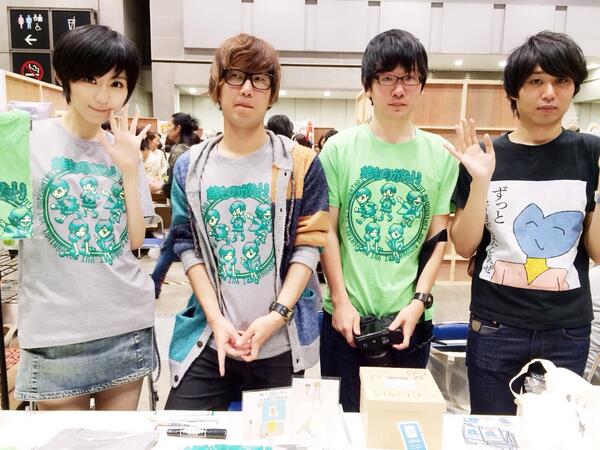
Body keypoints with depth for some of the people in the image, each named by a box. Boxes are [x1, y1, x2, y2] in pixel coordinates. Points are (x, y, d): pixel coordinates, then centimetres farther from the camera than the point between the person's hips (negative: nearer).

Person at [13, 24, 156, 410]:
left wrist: (130, 171, -7)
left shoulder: (126, 149, 7)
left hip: (129, 324, 4)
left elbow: (135, 241, 1)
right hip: (57, 332, -3)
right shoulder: (28, 140, -4)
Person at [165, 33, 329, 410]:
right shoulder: (190, 166, 4)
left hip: (281, 342, -1)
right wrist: (216, 318, -8)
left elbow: (309, 245, -4)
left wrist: (278, 314, -15)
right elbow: (188, 247, 2)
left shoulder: (299, 162, -2)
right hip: (208, 339, 2)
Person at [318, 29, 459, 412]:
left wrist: (418, 302, -6)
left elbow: (439, 238, 3)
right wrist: (340, 301, -7)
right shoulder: (340, 148, -1)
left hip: (411, 316, 1)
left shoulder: (440, 154, 3)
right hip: (347, 314, -1)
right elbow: (327, 231, -2)